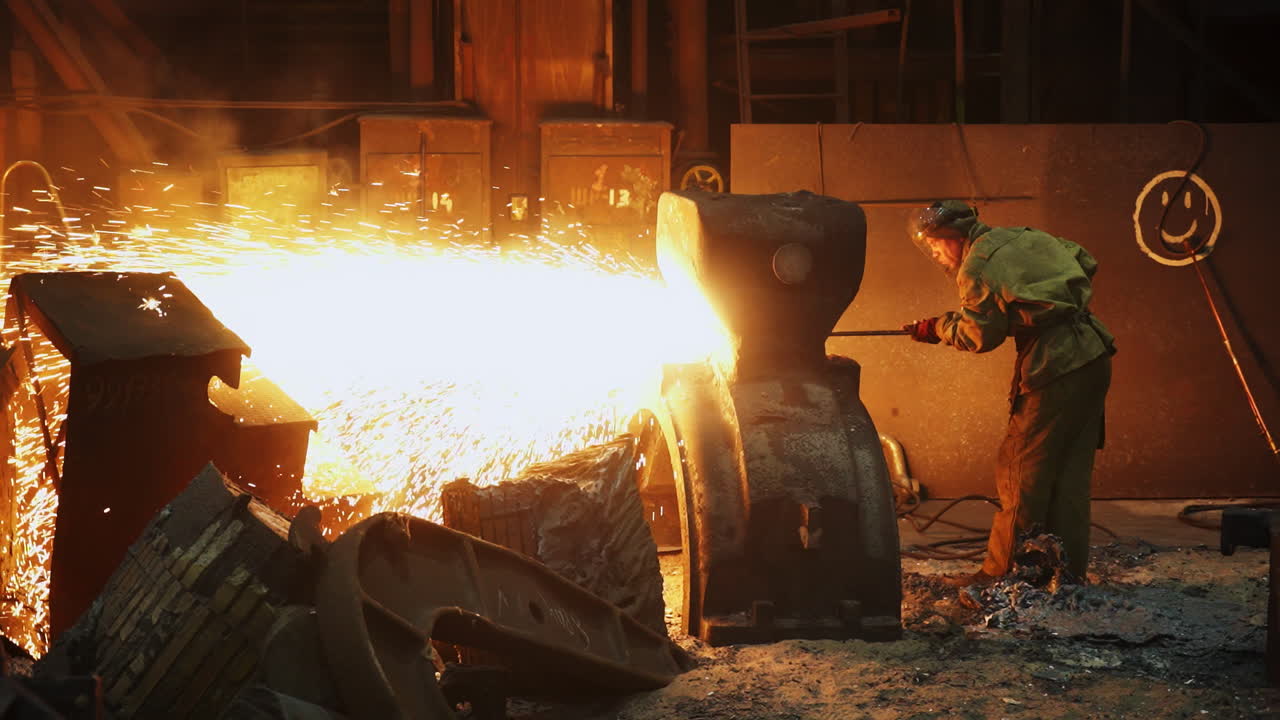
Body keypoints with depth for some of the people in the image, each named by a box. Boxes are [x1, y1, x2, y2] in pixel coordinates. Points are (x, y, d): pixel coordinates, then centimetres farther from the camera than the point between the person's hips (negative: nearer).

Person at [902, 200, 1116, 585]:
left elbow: (979, 336, -5)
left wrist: (938, 327, 10)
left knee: (1022, 472, -1)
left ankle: (1001, 574, 3)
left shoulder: (977, 267, -8)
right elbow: (1085, 262, 23)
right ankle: (1068, 572, 15)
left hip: (1056, 370, -9)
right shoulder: (1022, 237, 15)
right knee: (1069, 470, 12)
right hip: (1093, 356, 9)